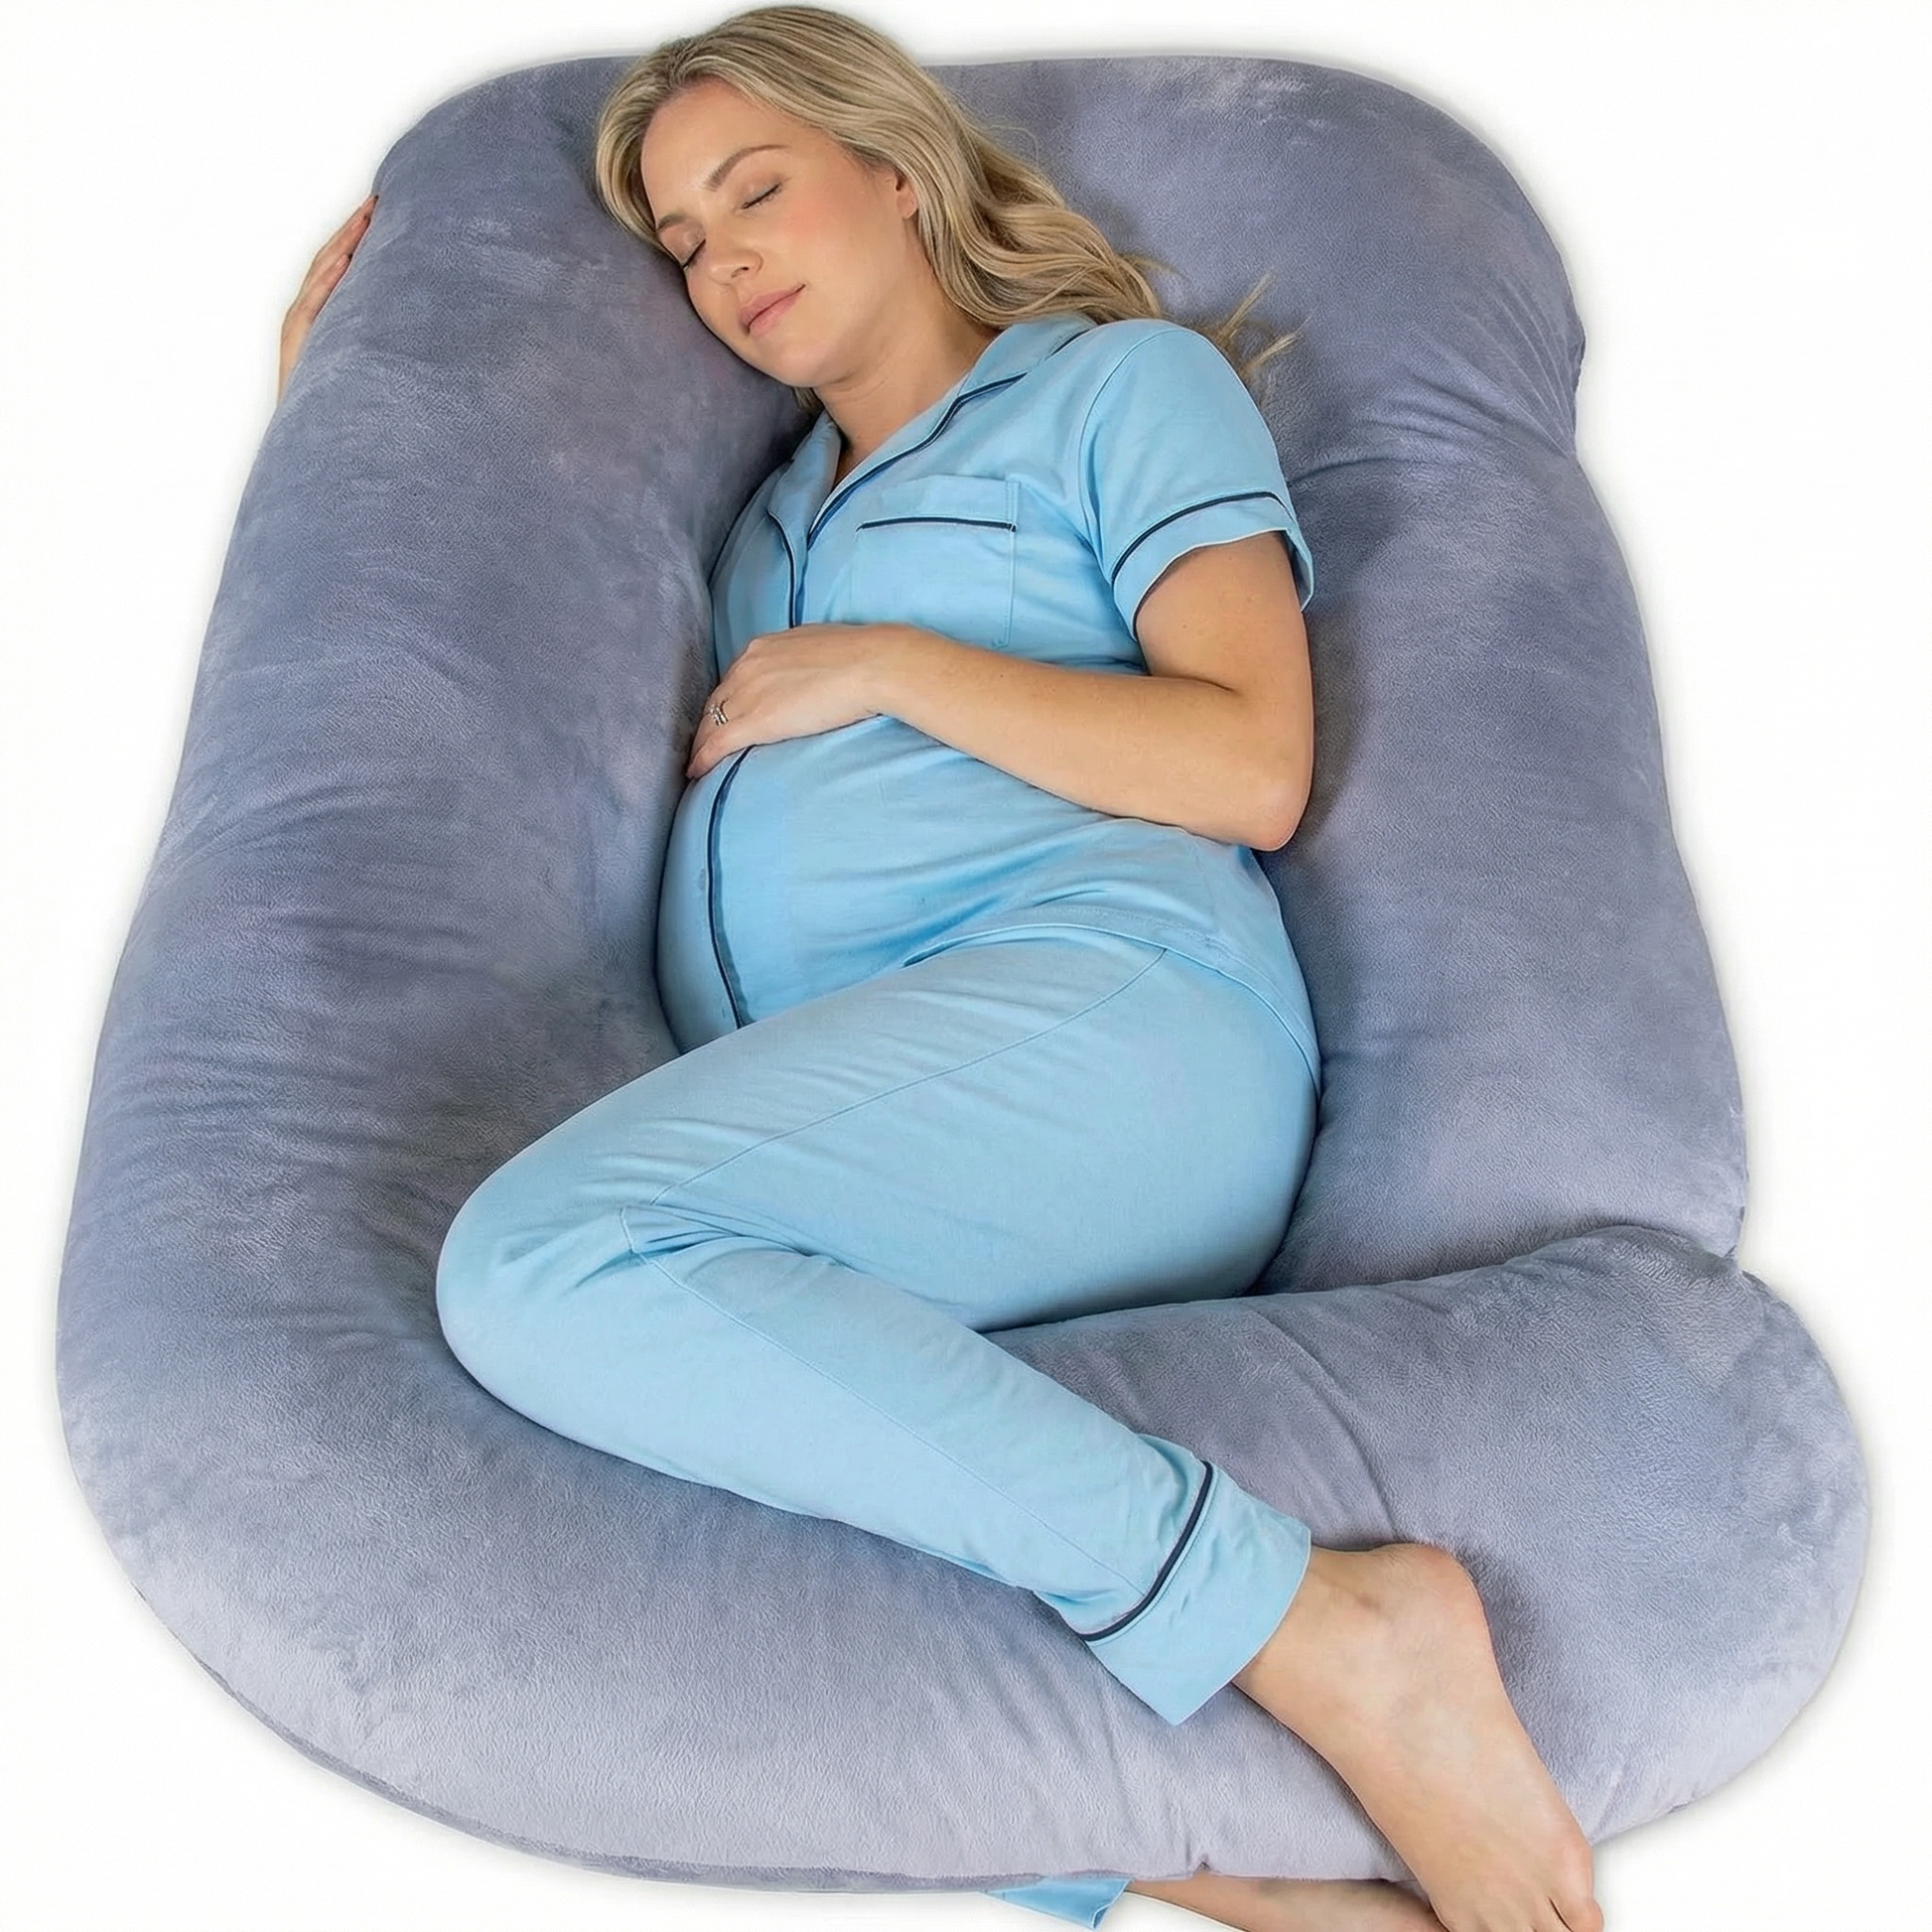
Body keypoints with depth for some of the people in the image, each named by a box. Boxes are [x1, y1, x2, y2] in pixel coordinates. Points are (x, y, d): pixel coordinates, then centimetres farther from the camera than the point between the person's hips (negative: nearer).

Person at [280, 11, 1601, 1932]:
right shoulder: (766, 518, 36)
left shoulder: (1128, 377, 18)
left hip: (1100, 1007, -5)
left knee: (543, 1260, -33)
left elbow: (1253, 766, 3)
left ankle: (1313, 1630, -30)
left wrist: (893, 667, 4)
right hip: (828, 1143, 6)